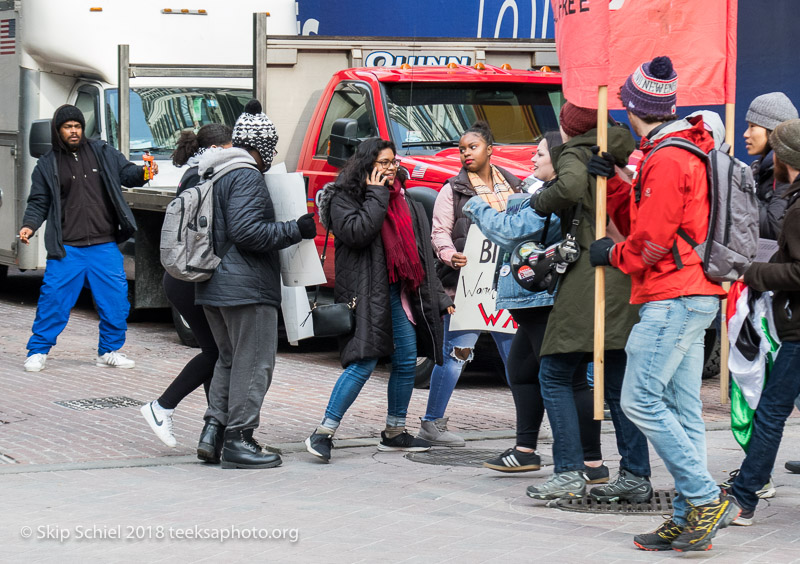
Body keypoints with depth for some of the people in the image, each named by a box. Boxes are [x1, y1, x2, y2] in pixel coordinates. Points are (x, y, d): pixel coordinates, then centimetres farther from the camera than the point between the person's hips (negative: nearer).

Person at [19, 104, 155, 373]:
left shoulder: (102, 152, 9)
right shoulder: (47, 164, 7)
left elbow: (126, 173, 13)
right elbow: (38, 202, 9)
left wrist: (142, 172, -10)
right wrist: (29, 226, -8)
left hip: (105, 247, 2)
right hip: (66, 249, -2)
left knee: (115, 300, 2)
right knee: (53, 300, -5)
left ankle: (109, 351, 18)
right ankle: (37, 352, 8)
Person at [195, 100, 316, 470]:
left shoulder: (212, 175, 17)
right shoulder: (247, 177, -14)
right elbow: (247, 231, -22)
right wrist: (295, 230, -15)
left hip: (213, 286, 10)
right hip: (246, 286, -10)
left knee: (229, 359, 19)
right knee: (253, 363, -4)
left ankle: (213, 430, 13)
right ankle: (238, 440, -3)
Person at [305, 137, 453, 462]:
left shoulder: (402, 200, 18)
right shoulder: (343, 198, -2)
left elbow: (420, 251, 21)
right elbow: (357, 233, -21)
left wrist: (437, 297, 18)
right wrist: (377, 195, -13)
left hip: (399, 291, 8)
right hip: (366, 294, -8)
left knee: (407, 360, 7)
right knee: (364, 362, -16)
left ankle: (394, 433, 21)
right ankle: (323, 434, -13)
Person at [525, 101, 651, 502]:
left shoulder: (575, 155, -2)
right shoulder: (618, 159, 19)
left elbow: (570, 187, -23)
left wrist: (539, 202, -7)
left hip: (589, 276, -7)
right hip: (627, 278, 7)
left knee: (555, 376, -2)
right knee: (618, 382, 12)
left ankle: (568, 474, -10)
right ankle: (635, 476, 9)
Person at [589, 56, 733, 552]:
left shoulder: (666, 162, -15)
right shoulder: (683, 153, 19)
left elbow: (651, 242, -17)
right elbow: (639, 221, 22)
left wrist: (612, 255, 0)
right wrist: (612, 182, 12)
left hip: (673, 298, -11)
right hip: (691, 297, 11)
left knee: (641, 399, -11)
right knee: (682, 411, 8)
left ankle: (707, 499, -14)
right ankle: (688, 518, 7)